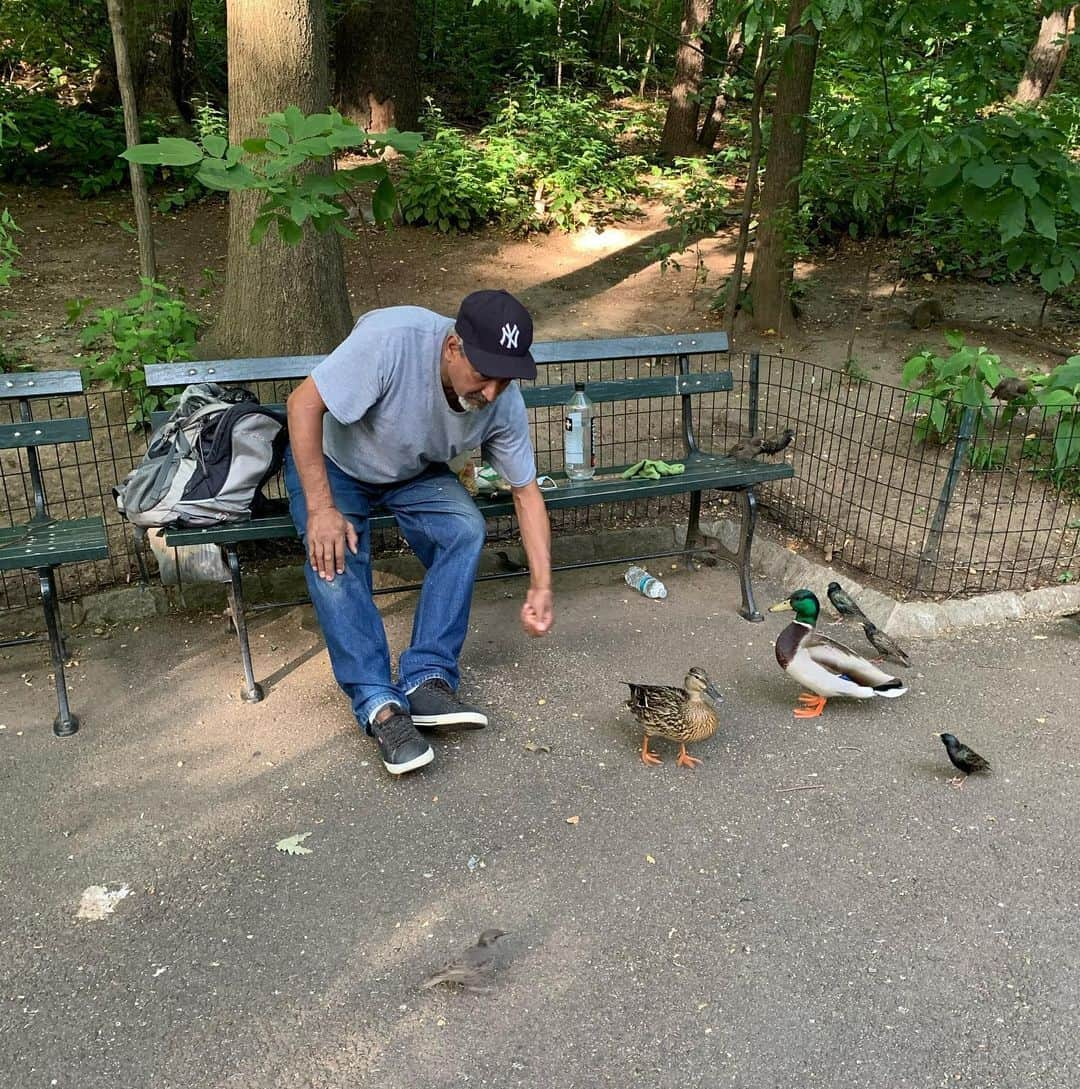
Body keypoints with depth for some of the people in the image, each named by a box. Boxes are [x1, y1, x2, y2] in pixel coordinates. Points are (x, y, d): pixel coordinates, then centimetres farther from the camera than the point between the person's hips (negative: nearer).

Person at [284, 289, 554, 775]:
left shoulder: (504, 404, -23)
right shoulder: (392, 339, -38)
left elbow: (526, 491, -12)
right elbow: (303, 403, -30)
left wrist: (541, 586, -18)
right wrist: (321, 509, -33)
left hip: (414, 472, 3)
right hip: (329, 458, -3)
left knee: (466, 529, -23)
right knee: (335, 556, -28)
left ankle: (426, 681, -19)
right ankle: (378, 704, -23)